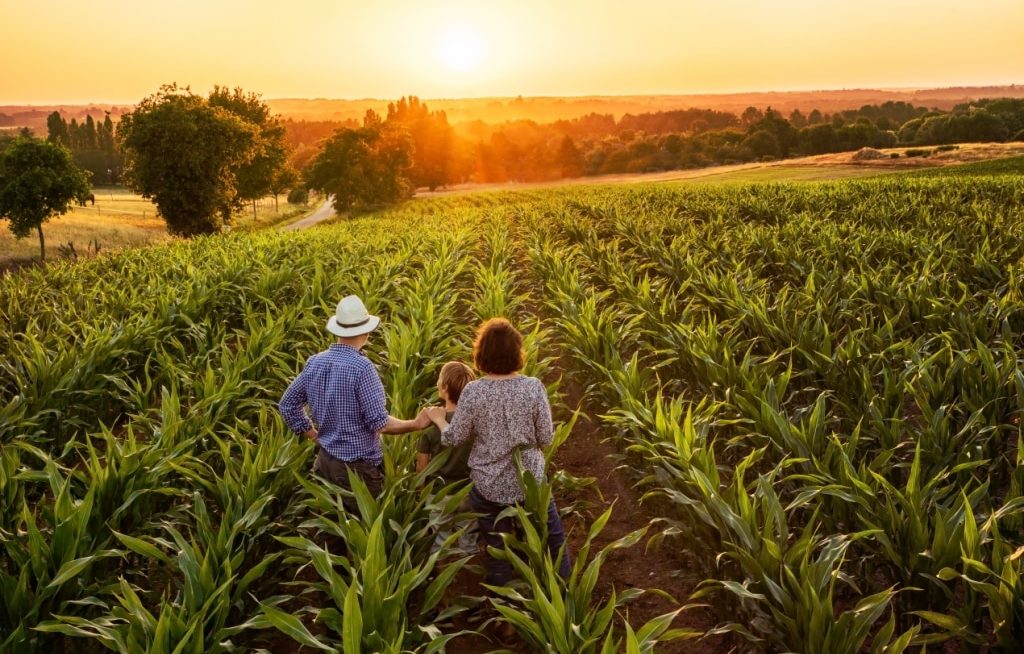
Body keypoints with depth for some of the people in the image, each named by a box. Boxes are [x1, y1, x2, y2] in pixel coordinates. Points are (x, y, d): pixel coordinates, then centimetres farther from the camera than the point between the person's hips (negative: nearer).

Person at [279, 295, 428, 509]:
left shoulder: (315, 362, 0)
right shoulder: (361, 367, -21)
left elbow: (287, 405, 9)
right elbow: (379, 423, -20)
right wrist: (416, 424, -8)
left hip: (325, 460, 7)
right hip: (358, 465, -6)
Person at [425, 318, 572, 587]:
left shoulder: (473, 392, -15)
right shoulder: (534, 387, -14)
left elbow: (455, 438, -5)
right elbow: (546, 438, -7)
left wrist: (438, 418, 15)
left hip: (489, 486, 0)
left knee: (497, 550, 17)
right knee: (553, 537, 21)